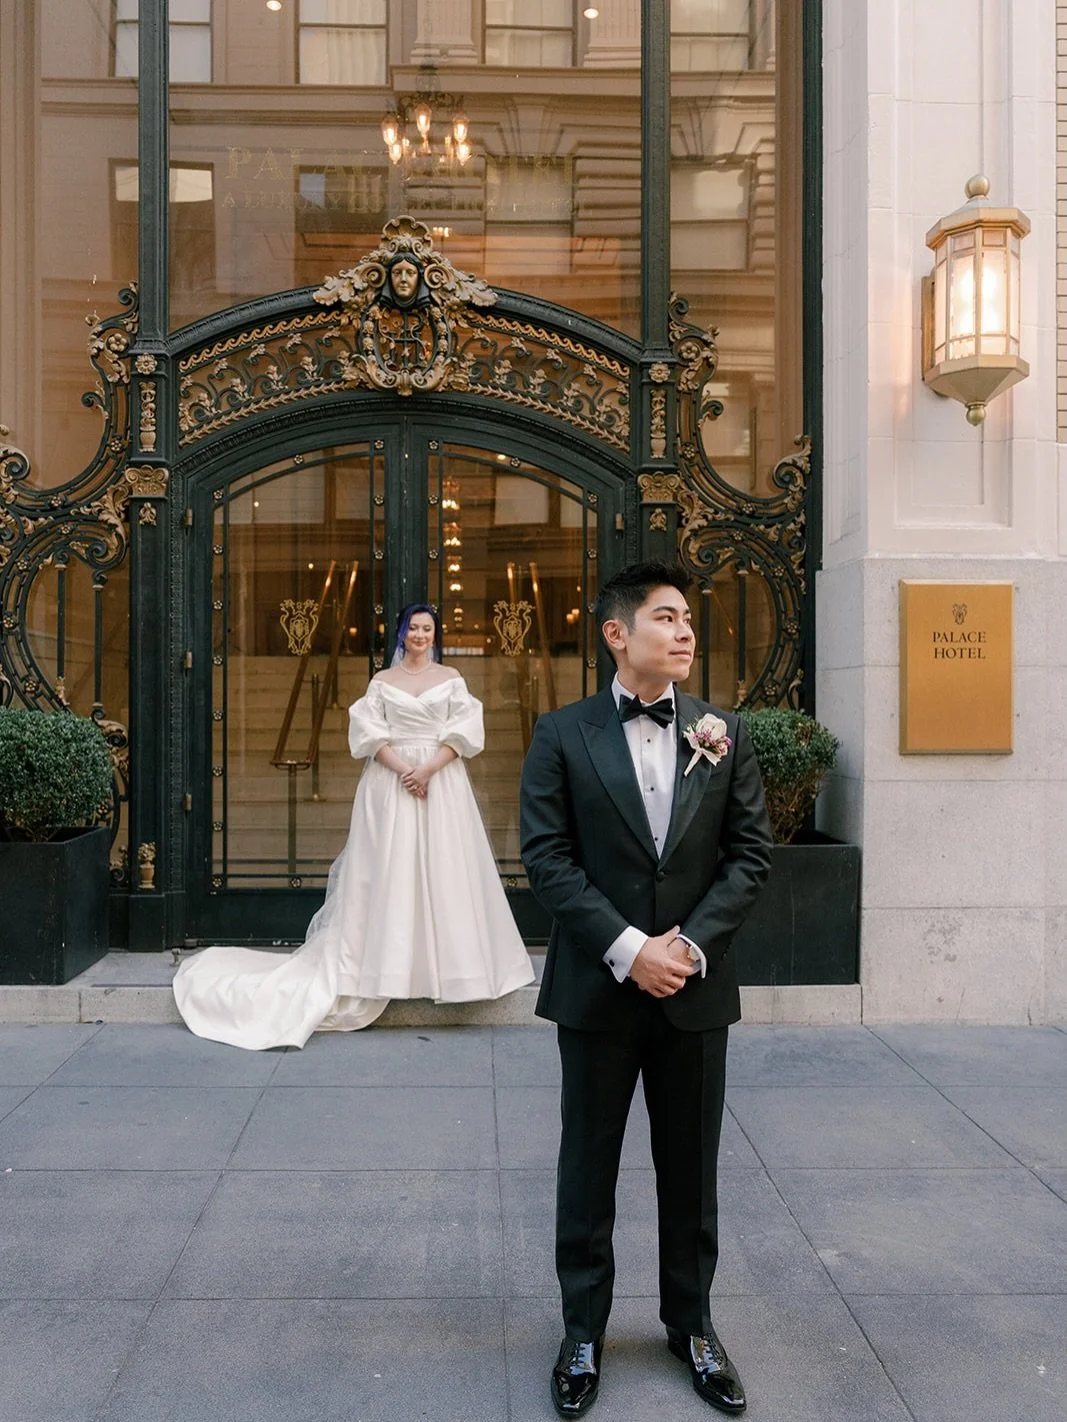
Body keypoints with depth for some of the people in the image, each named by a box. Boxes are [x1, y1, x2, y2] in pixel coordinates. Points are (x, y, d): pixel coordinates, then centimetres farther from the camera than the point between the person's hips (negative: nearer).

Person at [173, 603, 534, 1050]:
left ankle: (446, 963, 8)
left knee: (442, 871, -1)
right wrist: (403, 769, -15)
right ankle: (392, 965, 4)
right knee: (389, 874, -2)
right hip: (390, 784, 0)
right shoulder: (382, 681, 10)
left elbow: (462, 732, -1)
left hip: (441, 783, 0)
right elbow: (370, 733, -1)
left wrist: (428, 770, -14)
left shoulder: (451, 678, 9)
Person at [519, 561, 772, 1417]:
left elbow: (752, 853, 0)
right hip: (598, 988, -2)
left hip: (696, 989, 2)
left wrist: (690, 944, -11)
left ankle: (691, 1323, 34)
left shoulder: (723, 734, 3)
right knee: (588, 1169, 11)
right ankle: (584, 1332, 29)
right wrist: (627, 949, -16)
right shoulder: (563, 735, -4)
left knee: (691, 1170, 15)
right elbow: (546, 856, -9)